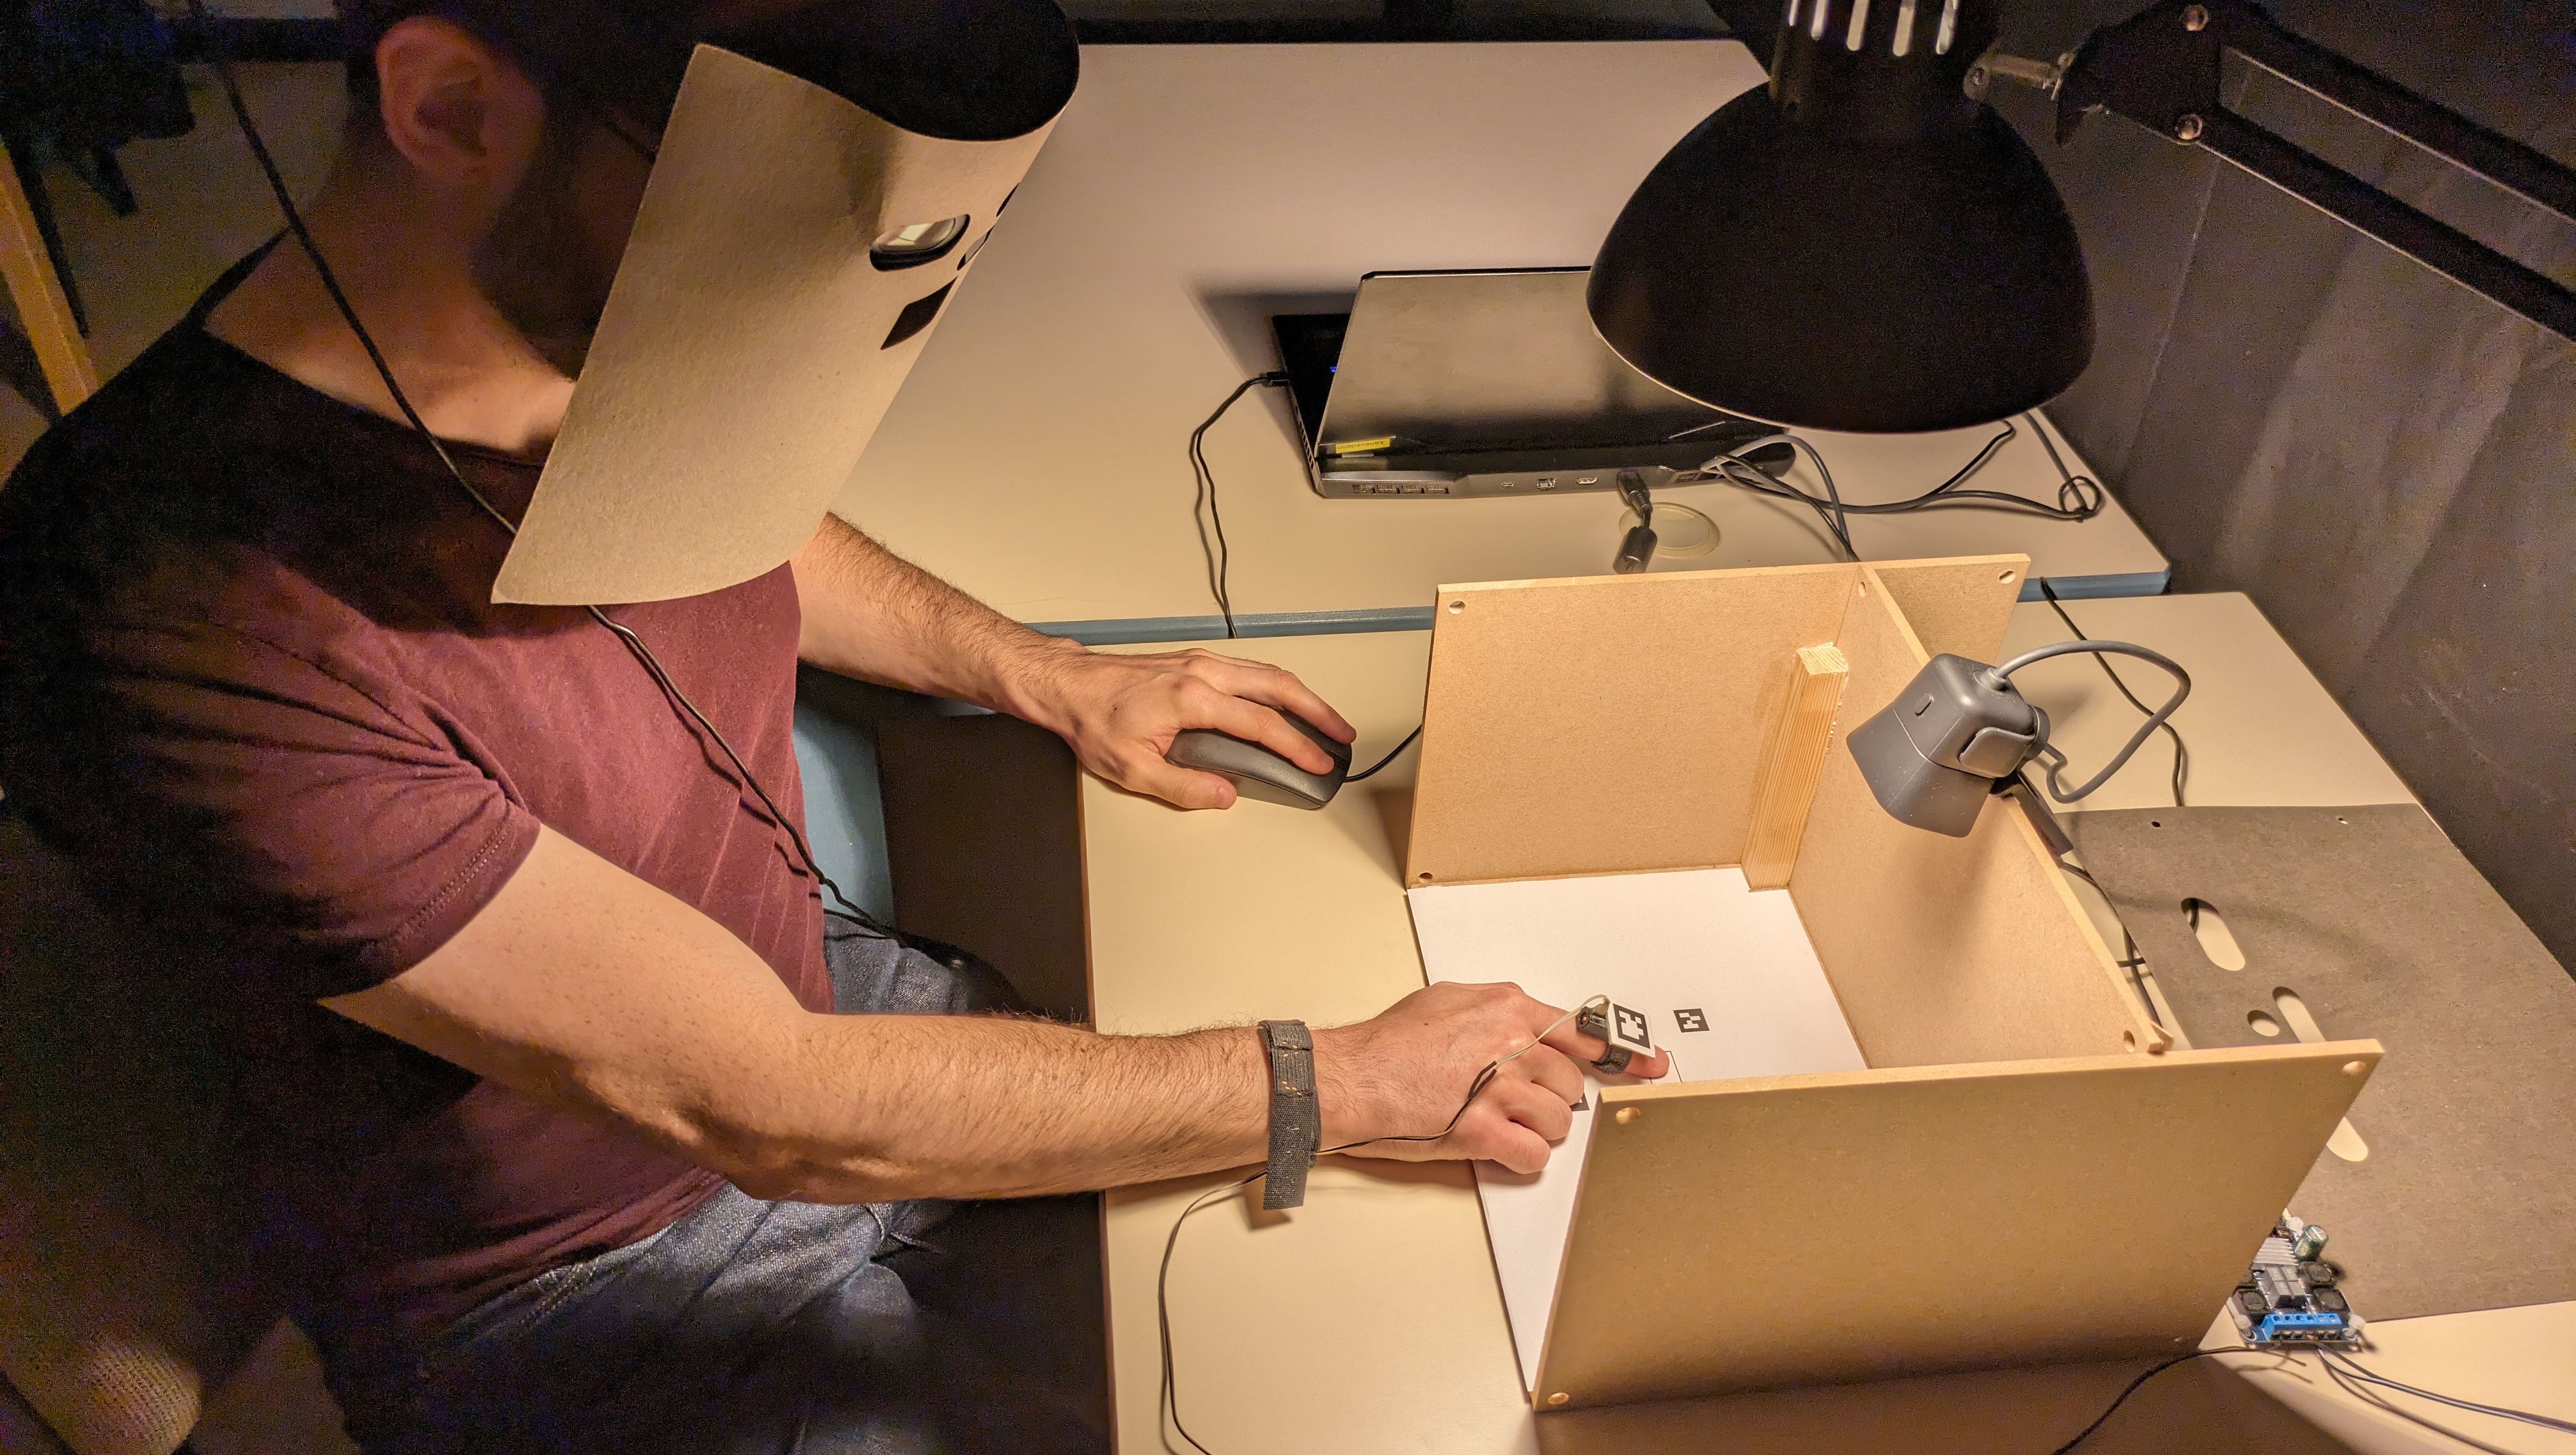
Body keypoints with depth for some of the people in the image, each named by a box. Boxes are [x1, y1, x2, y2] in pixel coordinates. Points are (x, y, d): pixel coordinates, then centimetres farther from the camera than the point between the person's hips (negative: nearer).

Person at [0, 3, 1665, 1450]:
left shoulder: (611, 333, -14)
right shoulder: (181, 621, -36)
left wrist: (1050, 676, -2)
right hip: (576, 1284, -5)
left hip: (796, 998, 6)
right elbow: (763, 1104, -33)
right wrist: (1341, 1082, -26)